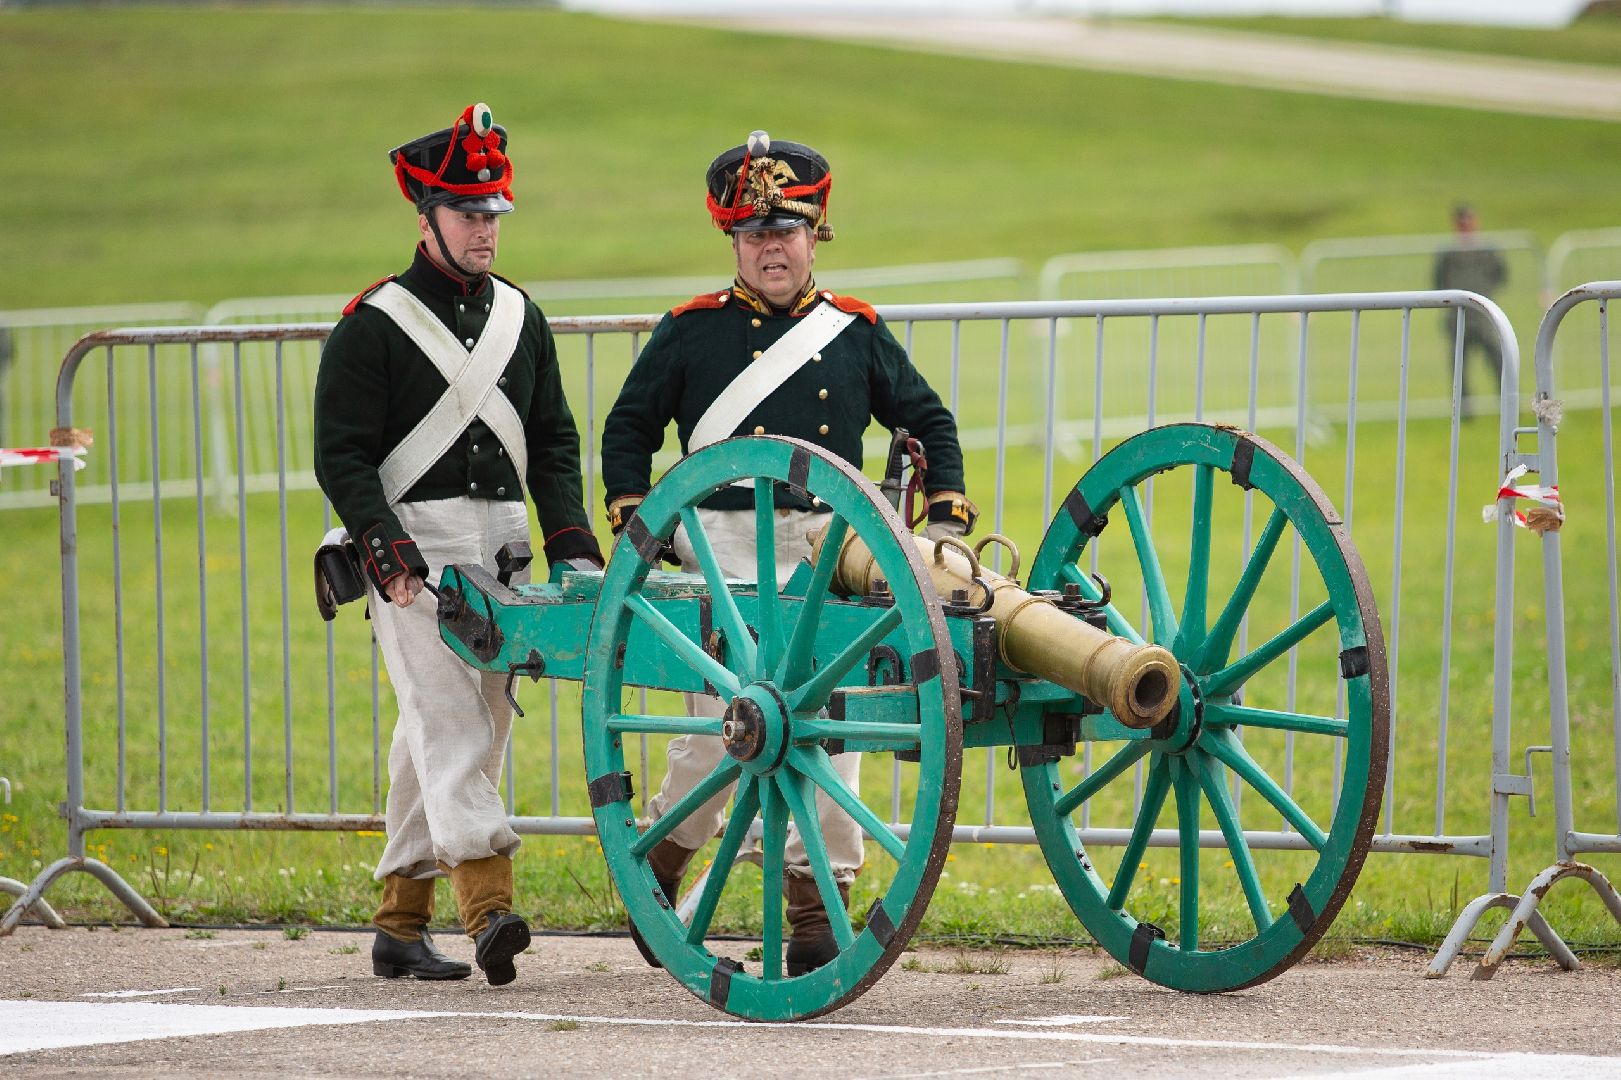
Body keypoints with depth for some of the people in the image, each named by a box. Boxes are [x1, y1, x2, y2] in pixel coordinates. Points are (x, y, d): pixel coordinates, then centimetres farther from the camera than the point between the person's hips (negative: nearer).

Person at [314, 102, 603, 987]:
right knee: (447, 718, -16)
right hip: (416, 548, -6)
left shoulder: (520, 318, 14)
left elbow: (553, 440, 17)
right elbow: (341, 455, -7)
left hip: (504, 548, 6)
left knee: (478, 724, 7)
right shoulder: (373, 324, -3)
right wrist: (385, 545, -18)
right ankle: (488, 906, -29)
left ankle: (399, 925, 14)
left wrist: (570, 535, 3)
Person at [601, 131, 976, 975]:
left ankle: (819, 906, 5)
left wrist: (946, 512, 9)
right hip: (726, 549, -2)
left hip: (832, 554, 2)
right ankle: (660, 861, 16)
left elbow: (928, 421, 21)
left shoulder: (856, 332, 13)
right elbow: (628, 430, 13)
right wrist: (634, 520, 2)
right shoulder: (692, 333, 7)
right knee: (722, 731, -9)